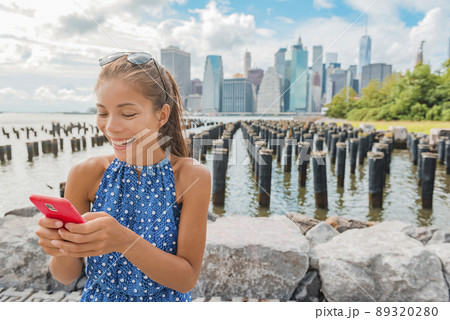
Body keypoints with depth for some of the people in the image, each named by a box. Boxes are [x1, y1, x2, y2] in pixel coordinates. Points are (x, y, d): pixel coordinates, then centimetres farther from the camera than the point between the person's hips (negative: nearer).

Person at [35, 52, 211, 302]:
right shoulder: (87, 175, -8)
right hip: (98, 299, 2)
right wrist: (61, 248, -21)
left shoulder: (191, 176, -15)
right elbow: (67, 276, 0)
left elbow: (187, 279, -14)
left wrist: (124, 241, -27)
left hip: (166, 299, -1)